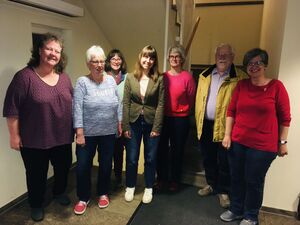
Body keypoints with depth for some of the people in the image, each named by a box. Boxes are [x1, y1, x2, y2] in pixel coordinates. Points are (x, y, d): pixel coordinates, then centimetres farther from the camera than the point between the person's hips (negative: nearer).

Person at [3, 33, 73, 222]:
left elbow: (72, 105, 11)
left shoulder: (64, 78, 4)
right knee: (37, 174, 14)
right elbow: (12, 108, -11)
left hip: (62, 137, 5)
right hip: (34, 140, -4)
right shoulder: (25, 76, -13)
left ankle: (59, 192, 49)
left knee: (63, 168, 21)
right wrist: (14, 135, -10)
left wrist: (76, 129, 10)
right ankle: (36, 204, 38)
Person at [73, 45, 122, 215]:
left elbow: (118, 104, 8)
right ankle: (83, 198, 27)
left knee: (106, 164, 14)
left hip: (109, 132, 3)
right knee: (83, 166, 6)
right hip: (88, 133, -3)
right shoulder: (82, 82, -9)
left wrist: (119, 123, 8)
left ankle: (103, 193, 35)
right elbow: (77, 109, -12)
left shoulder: (111, 80, 3)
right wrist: (79, 132, -15)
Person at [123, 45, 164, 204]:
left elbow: (160, 104, -6)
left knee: (150, 158, 11)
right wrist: (126, 126, -6)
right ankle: (130, 187, 31)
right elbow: (126, 103, -1)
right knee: (131, 158, 10)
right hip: (133, 122, 1)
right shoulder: (130, 78, 0)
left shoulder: (159, 79, -3)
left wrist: (156, 127, -10)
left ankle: (148, 188, 31)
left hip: (151, 123, -1)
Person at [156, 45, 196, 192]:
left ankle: (174, 180, 29)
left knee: (177, 150, 12)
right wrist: (160, 112, 6)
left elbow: (191, 99, 0)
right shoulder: (163, 76, 1)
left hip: (180, 119, -2)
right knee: (162, 149, 9)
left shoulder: (187, 77, -8)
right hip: (163, 117, 3)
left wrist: (183, 112, 7)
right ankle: (161, 179, 28)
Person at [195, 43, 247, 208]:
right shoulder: (204, 76, 9)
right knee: (208, 158, 18)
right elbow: (199, 100, 9)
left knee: (224, 162, 8)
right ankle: (211, 184, 39)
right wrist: (198, 121, 4)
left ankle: (223, 191, 28)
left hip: (225, 127, -4)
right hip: (205, 125, 5)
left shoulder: (240, 78, -5)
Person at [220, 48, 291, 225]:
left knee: (254, 182, 11)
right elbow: (231, 111, 7)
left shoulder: (276, 86, -6)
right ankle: (236, 210, 38)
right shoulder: (241, 85, 4)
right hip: (238, 142, 4)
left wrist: (282, 142, -2)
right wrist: (227, 135, 3)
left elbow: (285, 117, -3)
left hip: (263, 146, -3)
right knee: (237, 178, 16)